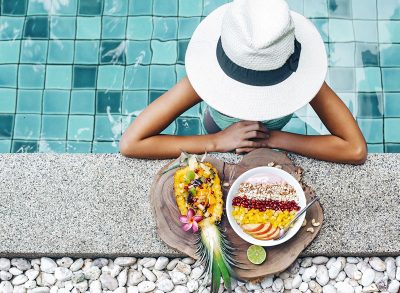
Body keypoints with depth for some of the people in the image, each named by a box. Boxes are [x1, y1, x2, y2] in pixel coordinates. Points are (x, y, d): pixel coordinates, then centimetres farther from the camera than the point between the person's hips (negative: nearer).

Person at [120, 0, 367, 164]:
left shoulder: (302, 74, -39)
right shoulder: (208, 75, -42)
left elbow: (357, 150, -40)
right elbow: (130, 143, -45)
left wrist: (274, 138, -43)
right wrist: (218, 141, -49)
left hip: (273, 146, 1)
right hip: (220, 142, -1)